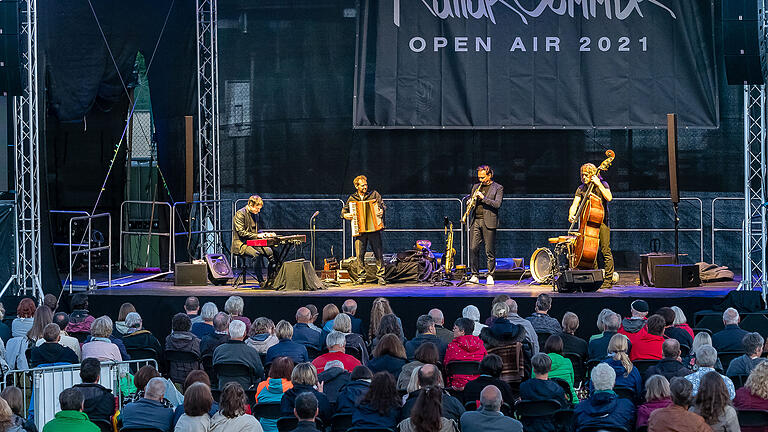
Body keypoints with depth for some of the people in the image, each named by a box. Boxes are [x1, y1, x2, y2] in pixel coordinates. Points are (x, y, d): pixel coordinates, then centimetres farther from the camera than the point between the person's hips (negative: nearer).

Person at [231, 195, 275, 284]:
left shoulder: (256, 214, 14)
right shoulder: (240, 214, -11)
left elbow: (261, 228, 25)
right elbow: (241, 232, -17)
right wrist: (256, 235, -22)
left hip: (253, 243, 7)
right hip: (241, 244, -7)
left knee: (270, 252, -16)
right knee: (256, 254, -34)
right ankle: (261, 281, -28)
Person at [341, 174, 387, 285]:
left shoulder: (374, 194, 10)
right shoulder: (351, 198, 13)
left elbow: (382, 205, 7)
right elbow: (344, 210, 17)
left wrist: (381, 211, -15)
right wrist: (345, 215, -6)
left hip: (374, 229, -1)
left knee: (378, 253, -4)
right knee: (359, 255, -3)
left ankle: (380, 276, 3)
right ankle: (361, 277, 7)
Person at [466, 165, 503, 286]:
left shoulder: (498, 188, 3)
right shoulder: (475, 187, 18)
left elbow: (497, 204, -9)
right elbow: (470, 201, 22)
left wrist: (483, 197, -17)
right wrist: (470, 203, -2)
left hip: (488, 222, -4)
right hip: (475, 221, 4)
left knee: (490, 251, -2)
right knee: (473, 249, -3)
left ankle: (490, 276, 5)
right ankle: (475, 275, 2)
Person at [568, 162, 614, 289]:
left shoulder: (602, 184, 1)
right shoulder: (581, 189, 10)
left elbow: (609, 198, -16)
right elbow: (574, 204, 1)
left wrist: (599, 184, -19)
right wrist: (571, 215, -19)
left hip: (602, 222, -4)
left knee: (605, 251, -9)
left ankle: (608, 280, -6)